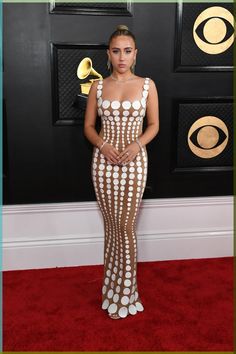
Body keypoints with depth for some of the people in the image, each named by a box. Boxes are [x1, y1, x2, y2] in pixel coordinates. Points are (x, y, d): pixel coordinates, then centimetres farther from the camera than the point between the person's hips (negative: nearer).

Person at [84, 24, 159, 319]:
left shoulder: (147, 85, 1)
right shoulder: (98, 87, 4)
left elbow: (154, 125, 5)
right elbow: (88, 126, 8)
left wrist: (137, 144, -14)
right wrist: (103, 145, -12)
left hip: (134, 162, -1)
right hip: (104, 162, 2)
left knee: (126, 227, 0)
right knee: (111, 226, 9)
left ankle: (122, 293, 16)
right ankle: (115, 287, 25)